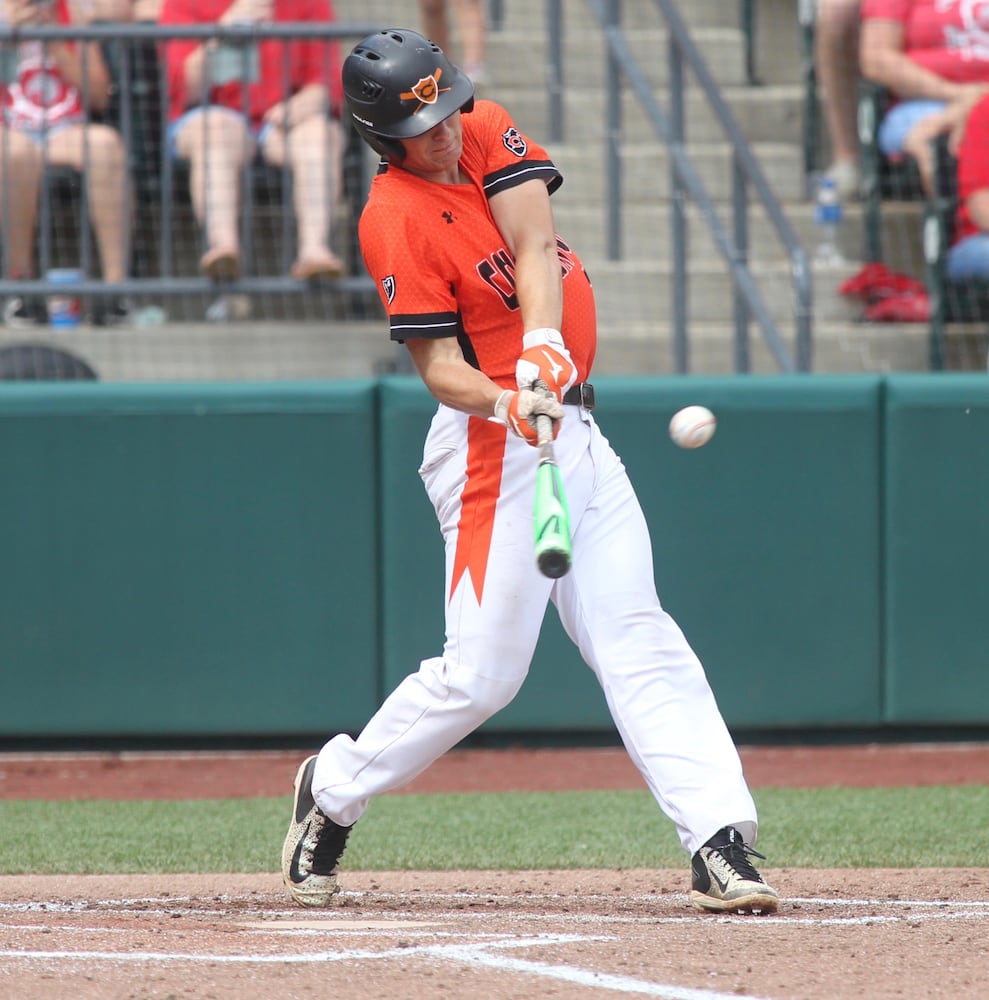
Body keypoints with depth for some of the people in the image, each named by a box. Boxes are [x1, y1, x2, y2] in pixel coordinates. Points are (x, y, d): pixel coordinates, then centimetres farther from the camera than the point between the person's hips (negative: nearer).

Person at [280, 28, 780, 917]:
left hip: (575, 433, 7)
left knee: (638, 640, -3)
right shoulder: (395, 221, -15)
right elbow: (438, 364, -17)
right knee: (482, 674, -4)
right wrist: (507, 402, -37)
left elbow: (534, 245, -11)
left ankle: (720, 842, -11)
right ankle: (333, 792, 18)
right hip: (494, 446, -7)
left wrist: (542, 343, -29)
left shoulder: (488, 134, 4)